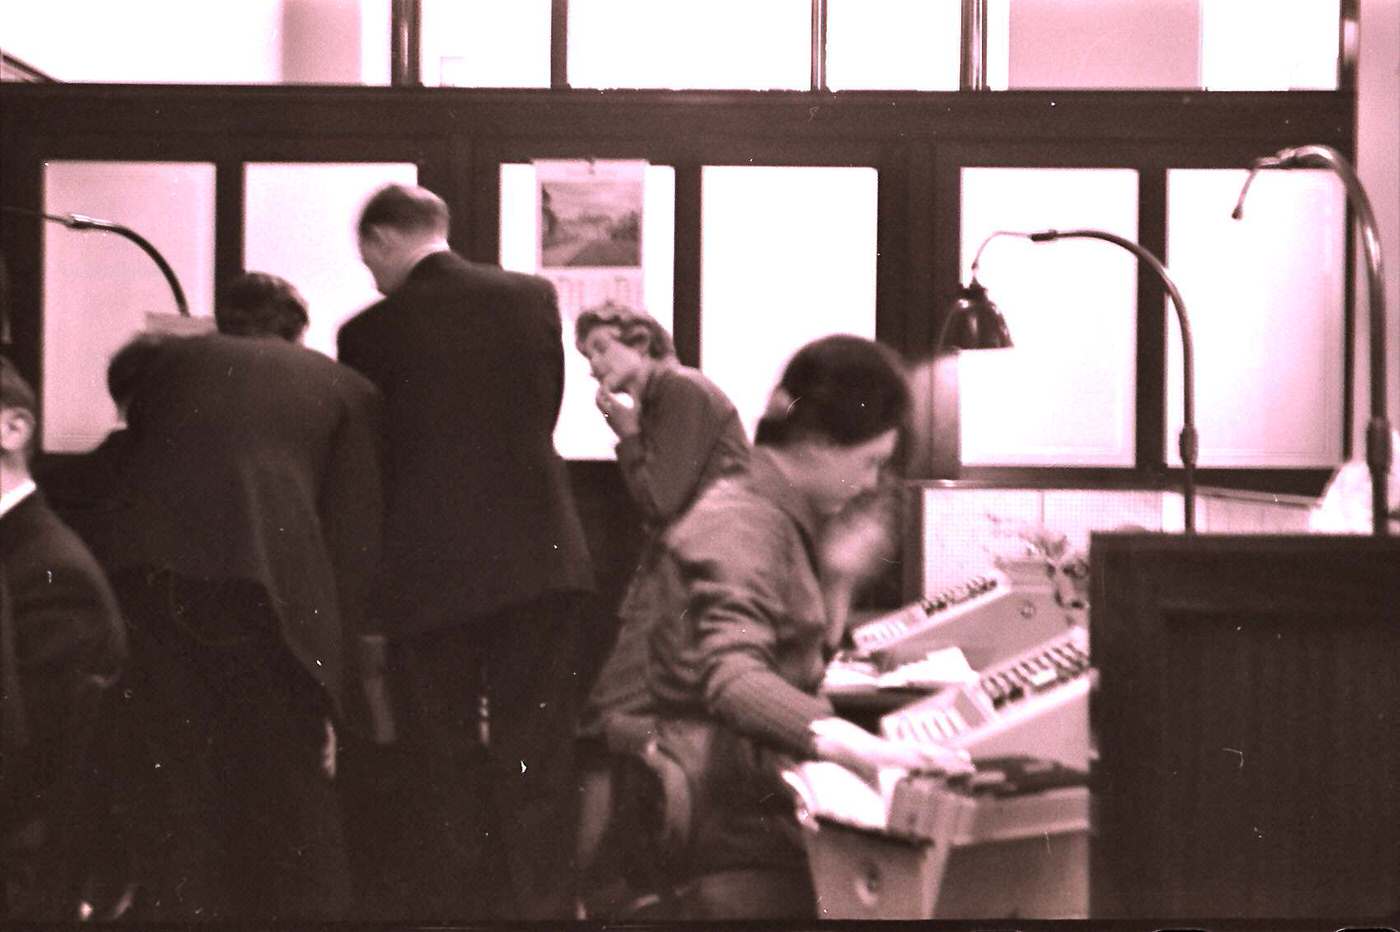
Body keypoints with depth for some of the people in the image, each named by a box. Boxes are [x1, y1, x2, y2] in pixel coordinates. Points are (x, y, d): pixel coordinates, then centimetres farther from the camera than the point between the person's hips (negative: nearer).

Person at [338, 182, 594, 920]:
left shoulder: (372, 332, -5)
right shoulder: (533, 297, 3)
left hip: (429, 572, -2)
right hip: (539, 557, 2)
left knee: (442, 759, 8)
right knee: (536, 757, 9)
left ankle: (446, 904, 14)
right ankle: (540, 904, 12)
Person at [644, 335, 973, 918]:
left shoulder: (788, 516, 11)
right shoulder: (742, 525, -18)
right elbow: (734, 677, -35)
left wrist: (837, 580, 2)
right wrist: (857, 746, -48)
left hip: (763, 775, 9)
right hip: (727, 808, -9)